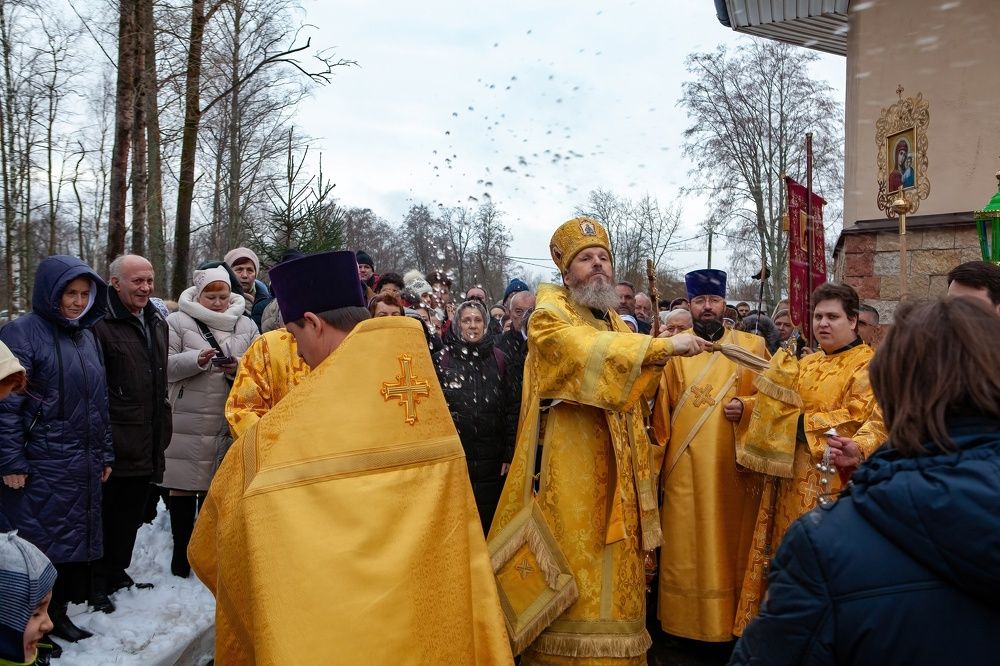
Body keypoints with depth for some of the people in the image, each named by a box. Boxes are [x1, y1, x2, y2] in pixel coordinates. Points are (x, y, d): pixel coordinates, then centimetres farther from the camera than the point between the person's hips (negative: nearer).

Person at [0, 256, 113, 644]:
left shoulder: (87, 335, 13)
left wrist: (104, 454, 16)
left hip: (83, 466, 7)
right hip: (40, 466, -7)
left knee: (75, 540, 13)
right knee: (39, 543, 0)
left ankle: (58, 614, 27)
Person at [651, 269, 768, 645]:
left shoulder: (752, 346, 5)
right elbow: (660, 407, 4)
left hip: (733, 466, 1)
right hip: (687, 467, 0)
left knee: (732, 543, 7)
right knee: (687, 547, 5)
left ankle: (732, 624, 22)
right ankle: (687, 620, 19)